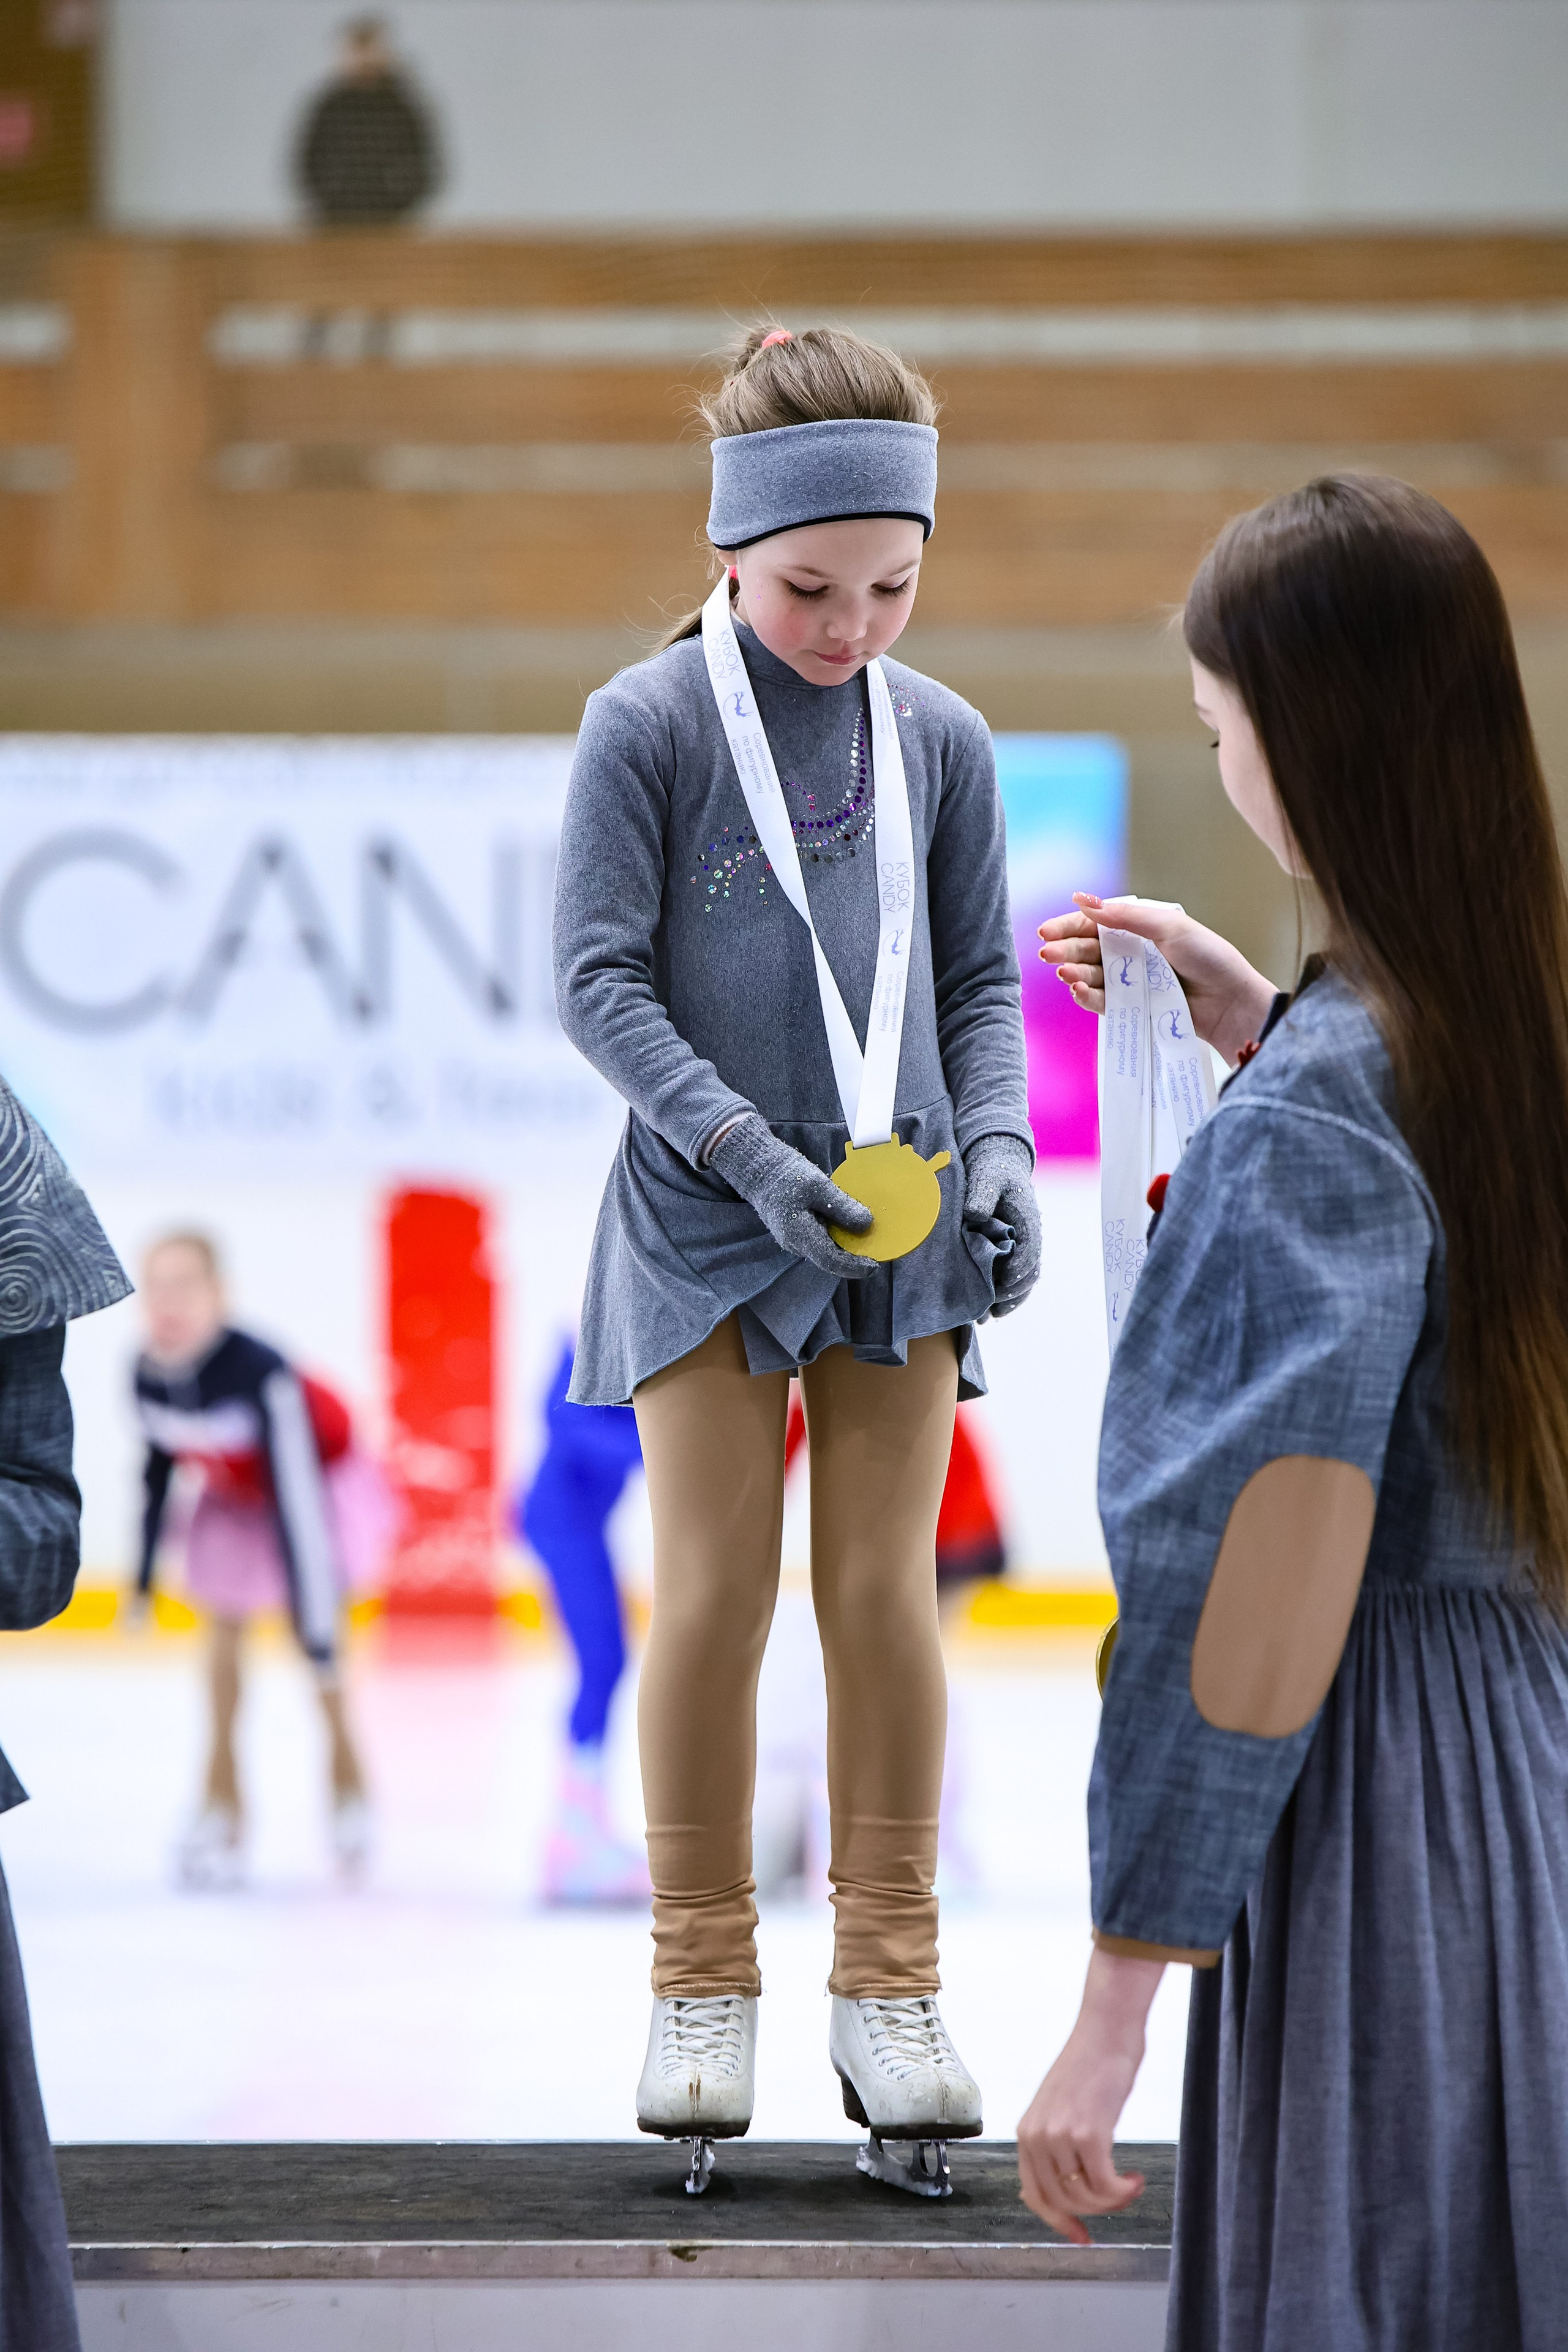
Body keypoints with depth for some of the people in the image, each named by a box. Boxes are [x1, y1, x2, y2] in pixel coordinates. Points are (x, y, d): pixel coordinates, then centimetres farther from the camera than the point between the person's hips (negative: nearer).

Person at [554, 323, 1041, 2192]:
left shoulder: (939, 737, 4)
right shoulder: (647, 724, -6)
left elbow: (981, 979, 10)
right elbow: (597, 978, -7)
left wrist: (996, 1143, -6)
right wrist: (741, 1146, -17)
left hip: (898, 1222, 3)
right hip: (707, 1218, -2)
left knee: (886, 1594, 3)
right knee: (711, 1596, -1)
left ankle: (889, 1981, 13)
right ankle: (703, 1983, 11)